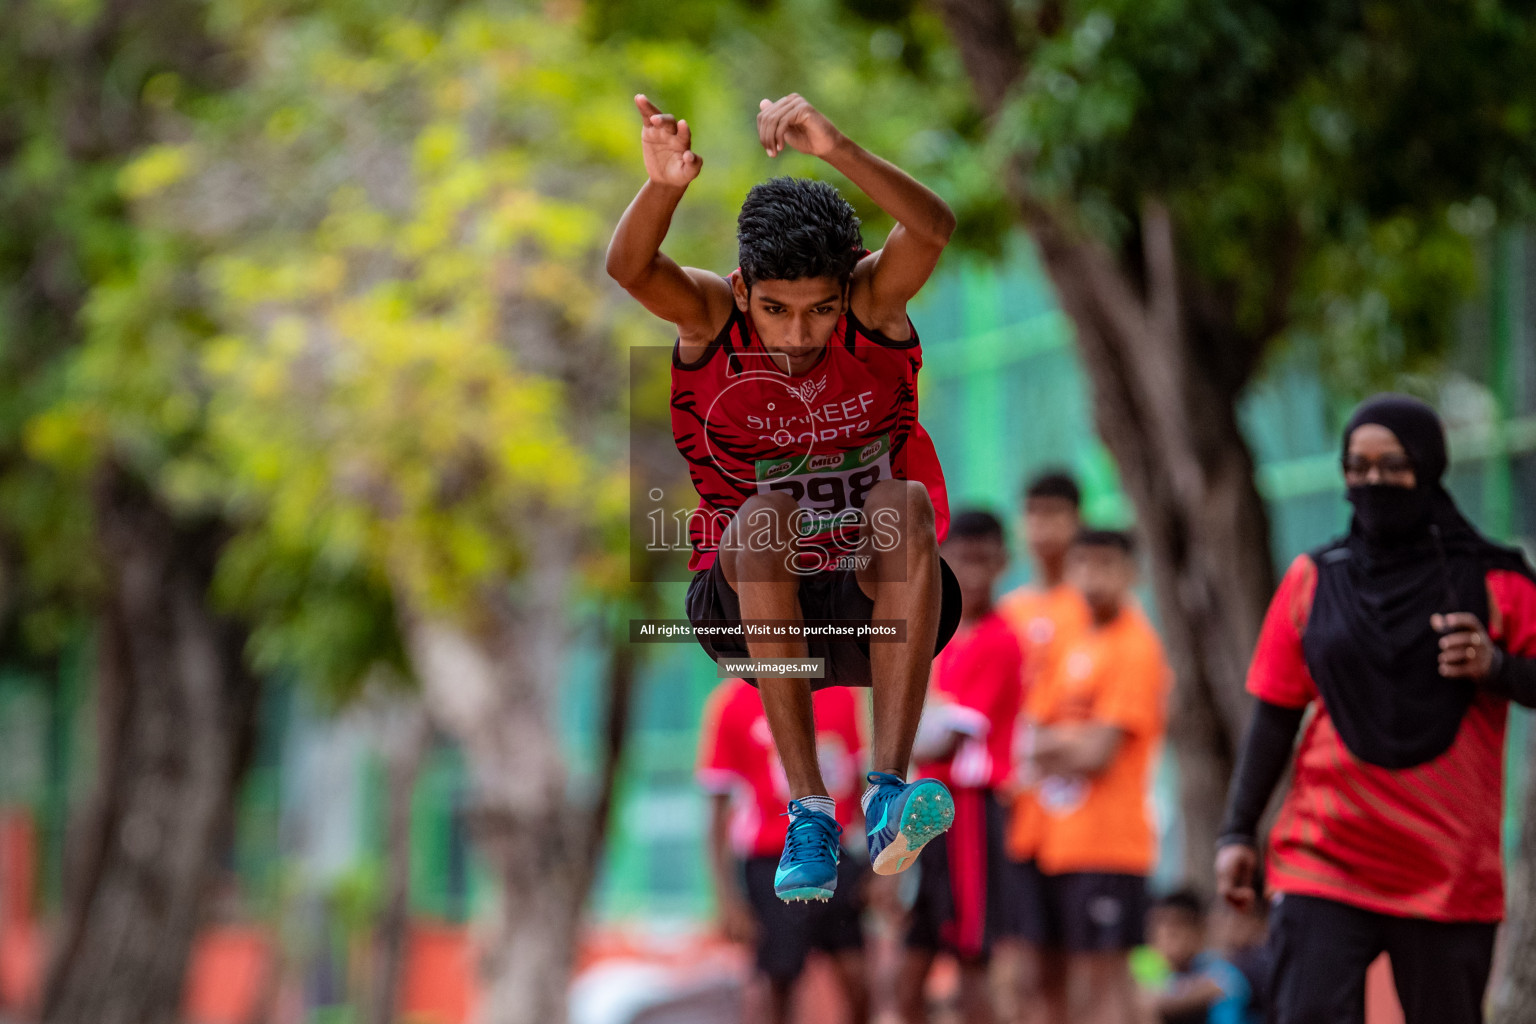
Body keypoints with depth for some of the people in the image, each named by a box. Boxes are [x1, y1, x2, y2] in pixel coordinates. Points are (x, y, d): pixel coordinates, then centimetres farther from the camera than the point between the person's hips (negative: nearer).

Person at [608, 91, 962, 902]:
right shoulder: (710, 315, -11)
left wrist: (835, 150, -50)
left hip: (877, 603, 0)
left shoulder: (875, 302, -11)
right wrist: (664, 185, -54)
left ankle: (889, 790, -38)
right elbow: (629, 268, -33)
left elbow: (933, 230, -33)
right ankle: (807, 812, -35)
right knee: (761, 519, -32)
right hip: (747, 602, 0)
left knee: (905, 503, -30)